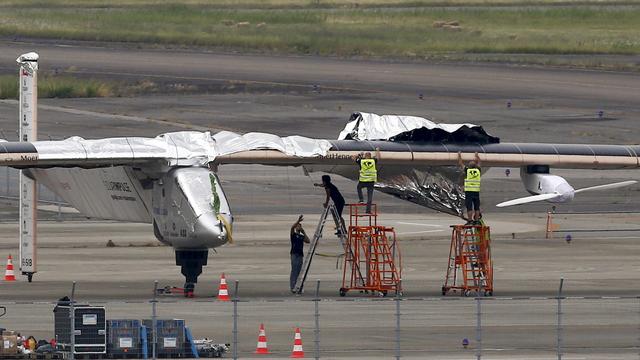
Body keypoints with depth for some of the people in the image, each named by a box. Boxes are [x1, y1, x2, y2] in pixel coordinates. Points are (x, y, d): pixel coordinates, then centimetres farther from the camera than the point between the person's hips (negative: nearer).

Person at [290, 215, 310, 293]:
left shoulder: (302, 236, 17)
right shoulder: (294, 234, 3)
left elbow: (308, 241, 5)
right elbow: (292, 227, -15)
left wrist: (304, 233, 5)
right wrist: (298, 221, -22)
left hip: (300, 254, 6)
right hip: (294, 254, -6)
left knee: (299, 272, 6)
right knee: (294, 271, -11)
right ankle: (292, 287, -12)